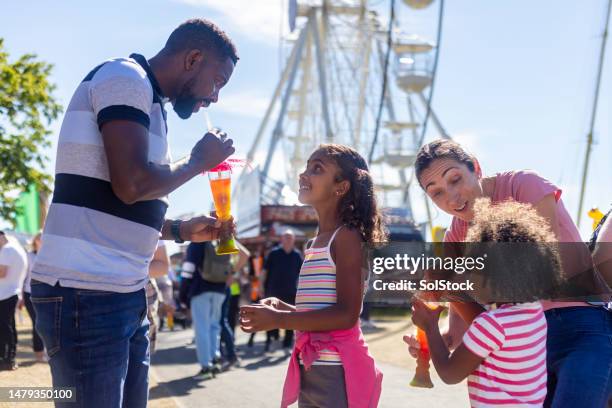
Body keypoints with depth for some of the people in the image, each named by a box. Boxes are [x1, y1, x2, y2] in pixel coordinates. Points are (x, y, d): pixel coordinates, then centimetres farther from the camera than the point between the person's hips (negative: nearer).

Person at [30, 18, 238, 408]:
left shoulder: (146, 99, 21)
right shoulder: (126, 80, -8)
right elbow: (131, 184, -21)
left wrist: (182, 230, 15)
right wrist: (198, 162, -5)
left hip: (125, 294, 10)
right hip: (86, 294, -10)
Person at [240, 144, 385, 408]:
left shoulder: (346, 236, -12)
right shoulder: (315, 244, 15)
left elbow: (347, 314, -21)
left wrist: (279, 320, -21)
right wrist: (282, 308, 4)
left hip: (337, 371, -9)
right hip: (309, 370, 9)